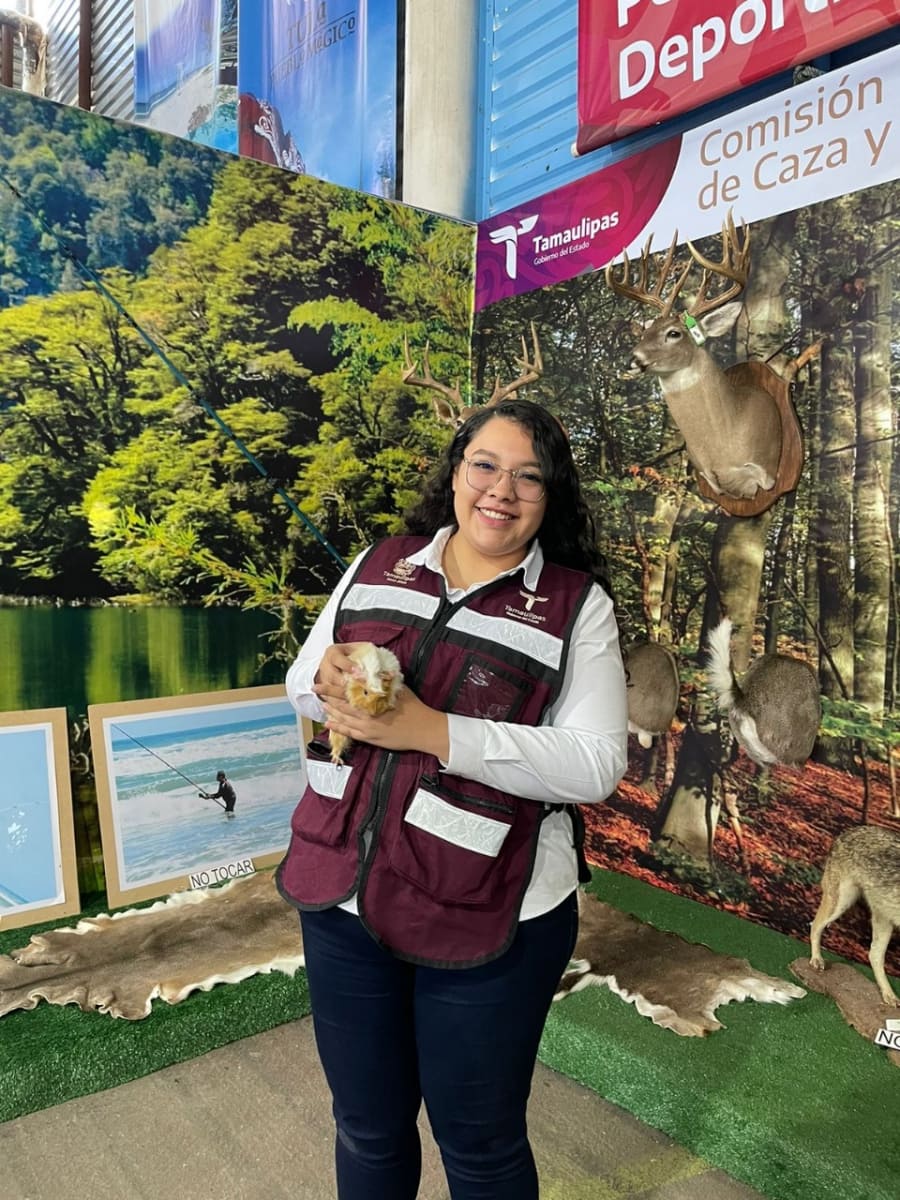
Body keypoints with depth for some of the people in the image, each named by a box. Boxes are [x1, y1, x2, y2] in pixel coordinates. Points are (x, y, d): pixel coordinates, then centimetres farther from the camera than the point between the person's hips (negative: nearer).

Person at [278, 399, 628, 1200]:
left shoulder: (578, 605, -8)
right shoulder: (379, 565, 4)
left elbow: (596, 765, -16)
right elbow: (300, 679, 11)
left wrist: (429, 730, -24)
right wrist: (328, 682, -14)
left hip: (488, 918, -3)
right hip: (342, 895, 4)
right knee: (366, 1128, 24)